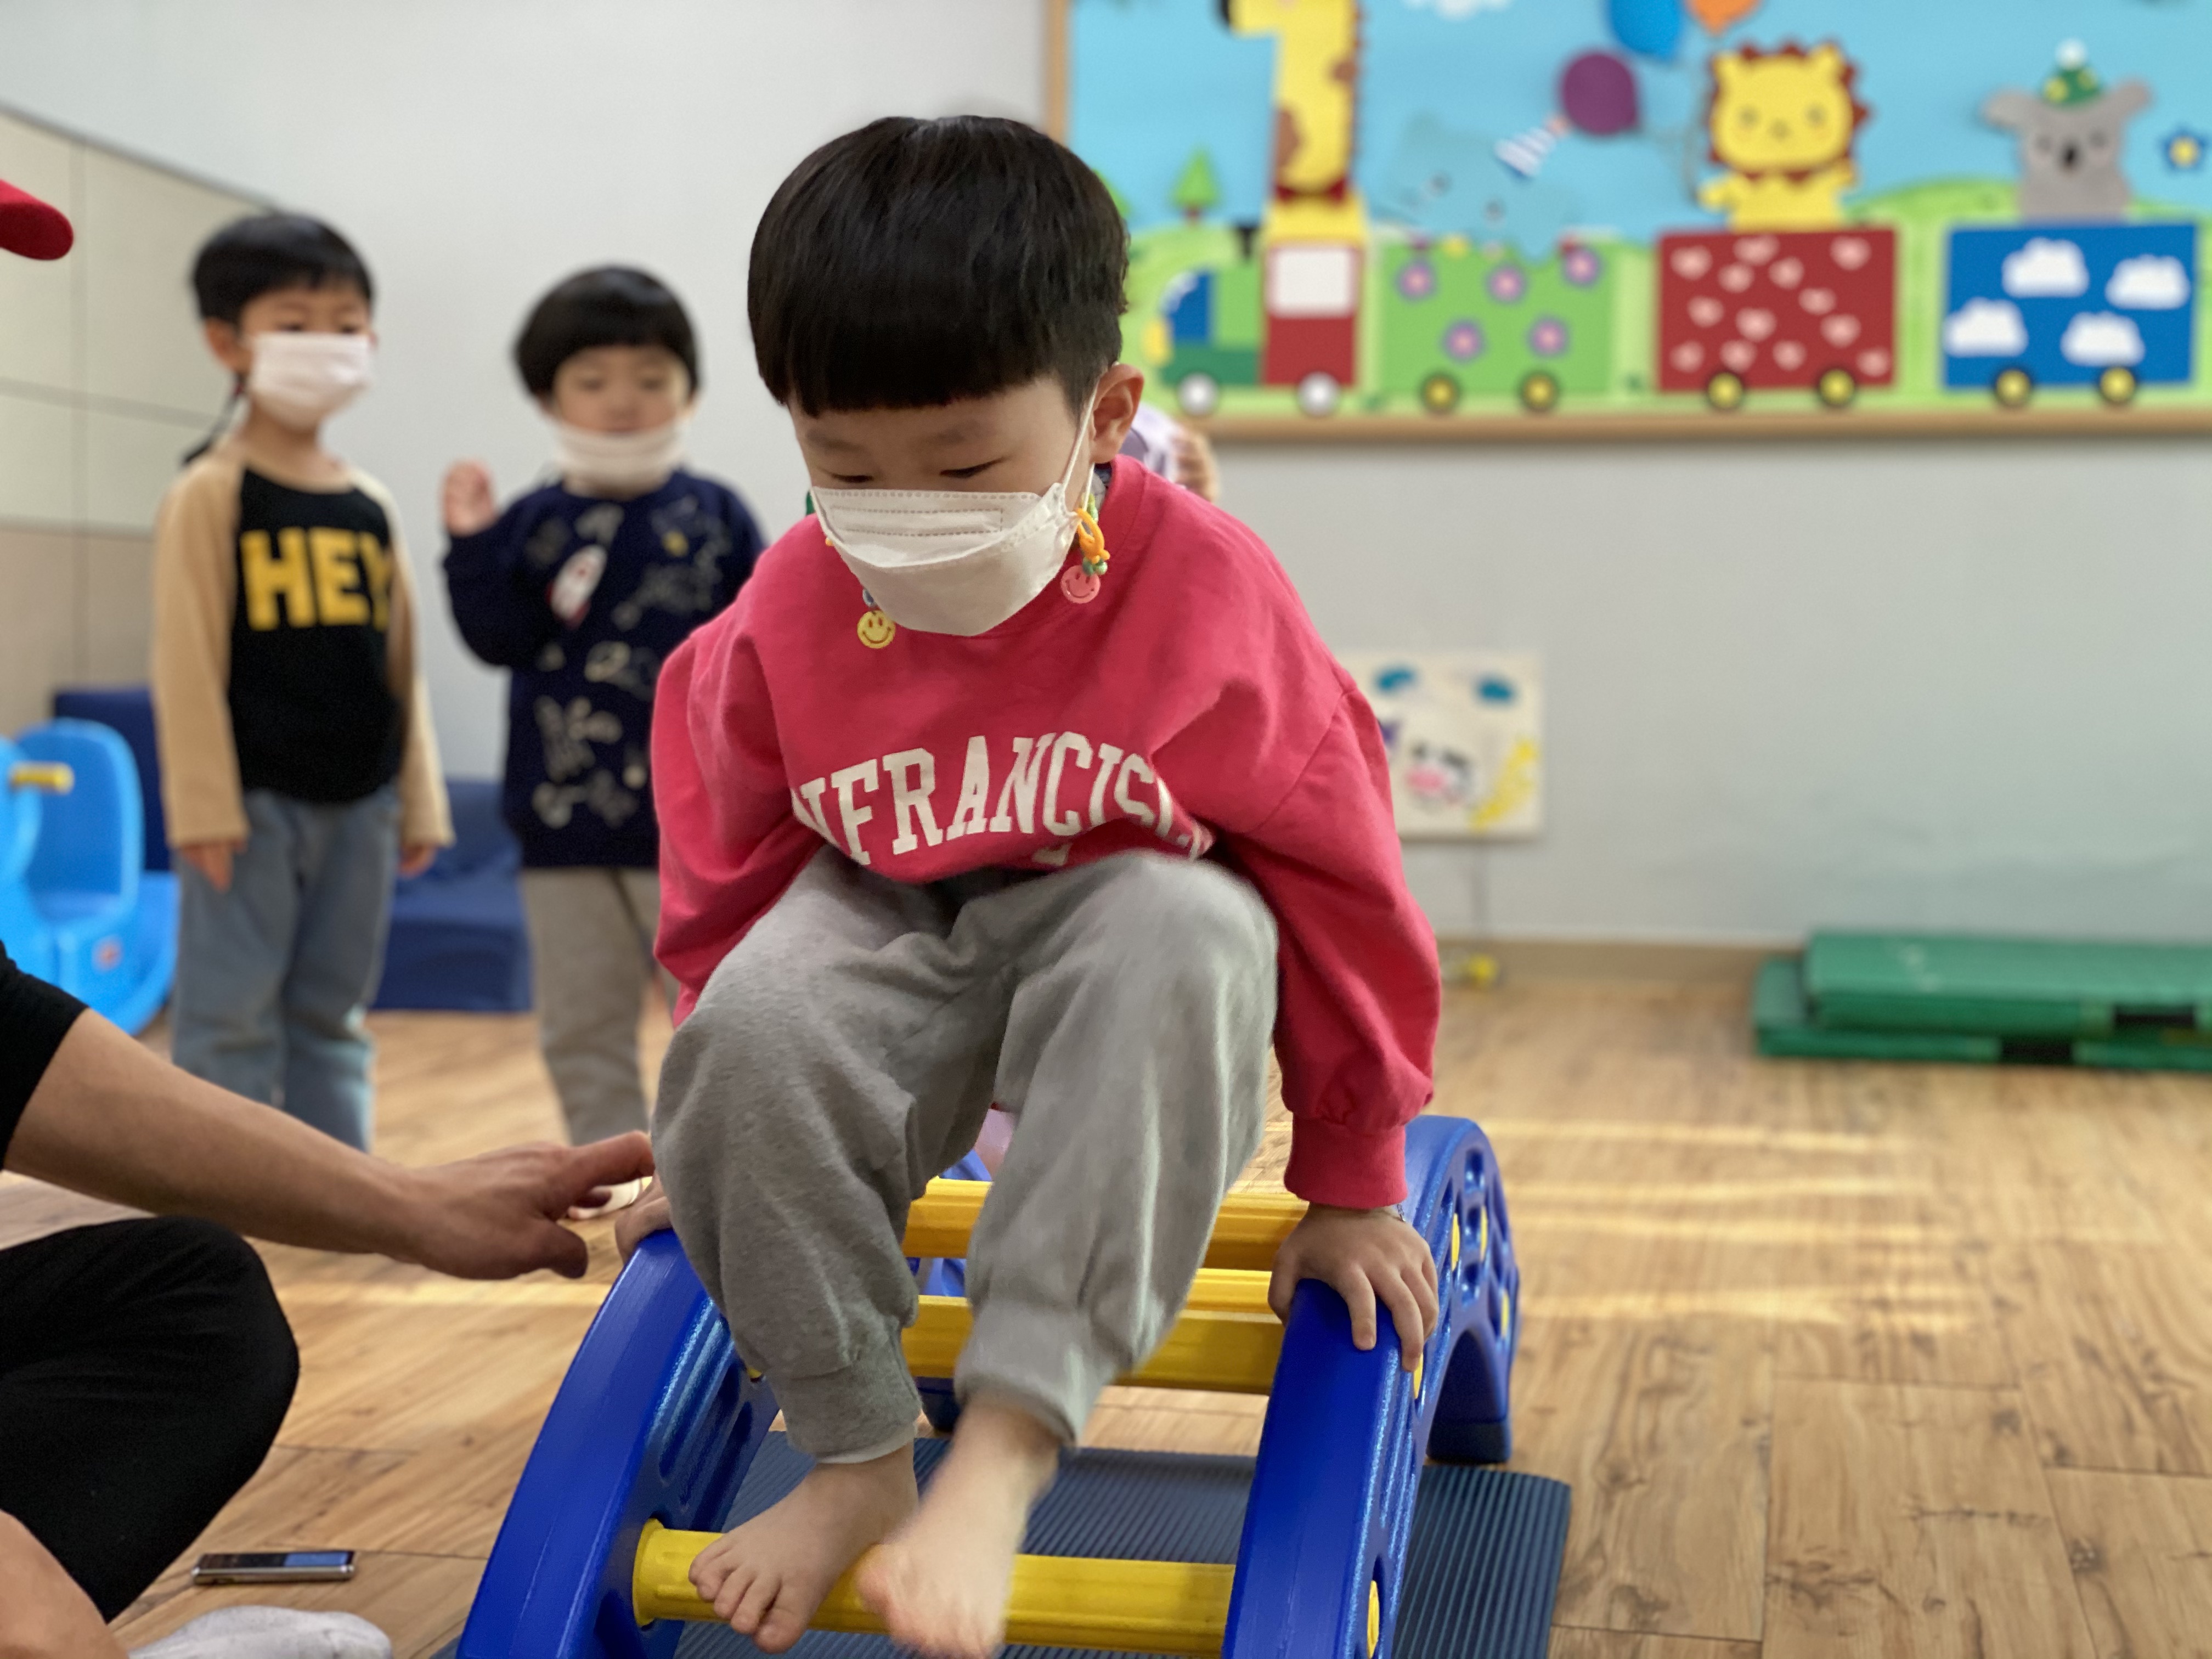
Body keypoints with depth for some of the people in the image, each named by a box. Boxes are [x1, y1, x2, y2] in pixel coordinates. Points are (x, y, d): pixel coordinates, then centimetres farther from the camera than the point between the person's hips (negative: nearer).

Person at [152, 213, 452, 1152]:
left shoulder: (373, 508, 11)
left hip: (358, 800, 6)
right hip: (255, 797, -5)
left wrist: (418, 798, 11)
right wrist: (204, 803, -14)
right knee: (234, 1019, 0)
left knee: (333, 1016, 13)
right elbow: (187, 657, -10)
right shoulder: (210, 496, -6)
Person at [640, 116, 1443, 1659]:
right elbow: (731, 882, 6)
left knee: (1188, 934, -38)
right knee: (752, 1024, -32)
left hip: (1128, 930, -2)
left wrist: (1352, 1186, -3)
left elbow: (1336, 881, -9)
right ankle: (856, 1456, -11)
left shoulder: (1205, 588, -19)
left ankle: (1007, 1444, -36)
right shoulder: (786, 615, -11)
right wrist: (722, 1149, 16)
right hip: (893, 937, 2)